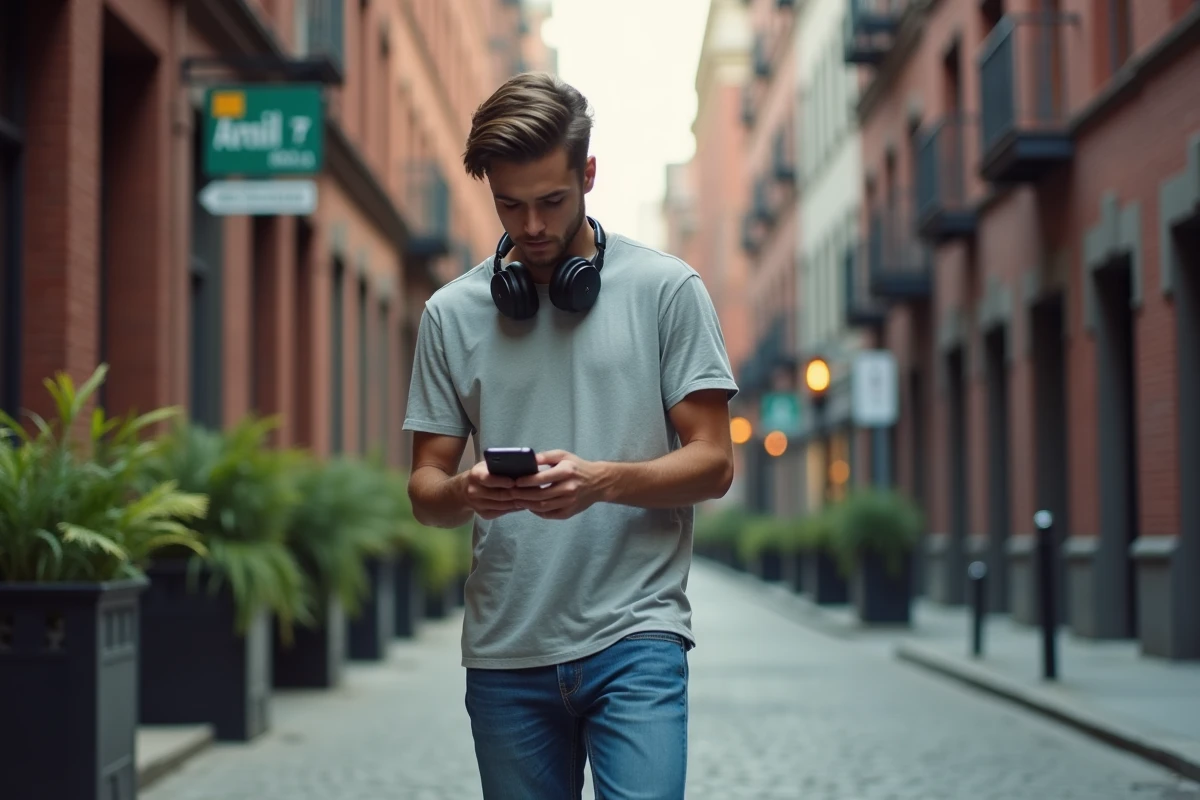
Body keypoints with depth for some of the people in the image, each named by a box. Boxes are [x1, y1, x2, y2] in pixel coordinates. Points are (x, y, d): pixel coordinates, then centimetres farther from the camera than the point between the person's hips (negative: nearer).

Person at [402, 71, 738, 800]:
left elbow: (712, 464, -1)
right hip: (505, 651, 3)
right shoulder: (452, 312, 9)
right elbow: (425, 488, 9)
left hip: (635, 637, -3)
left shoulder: (667, 289, 1)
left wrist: (602, 481, -19)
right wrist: (465, 493, -14)